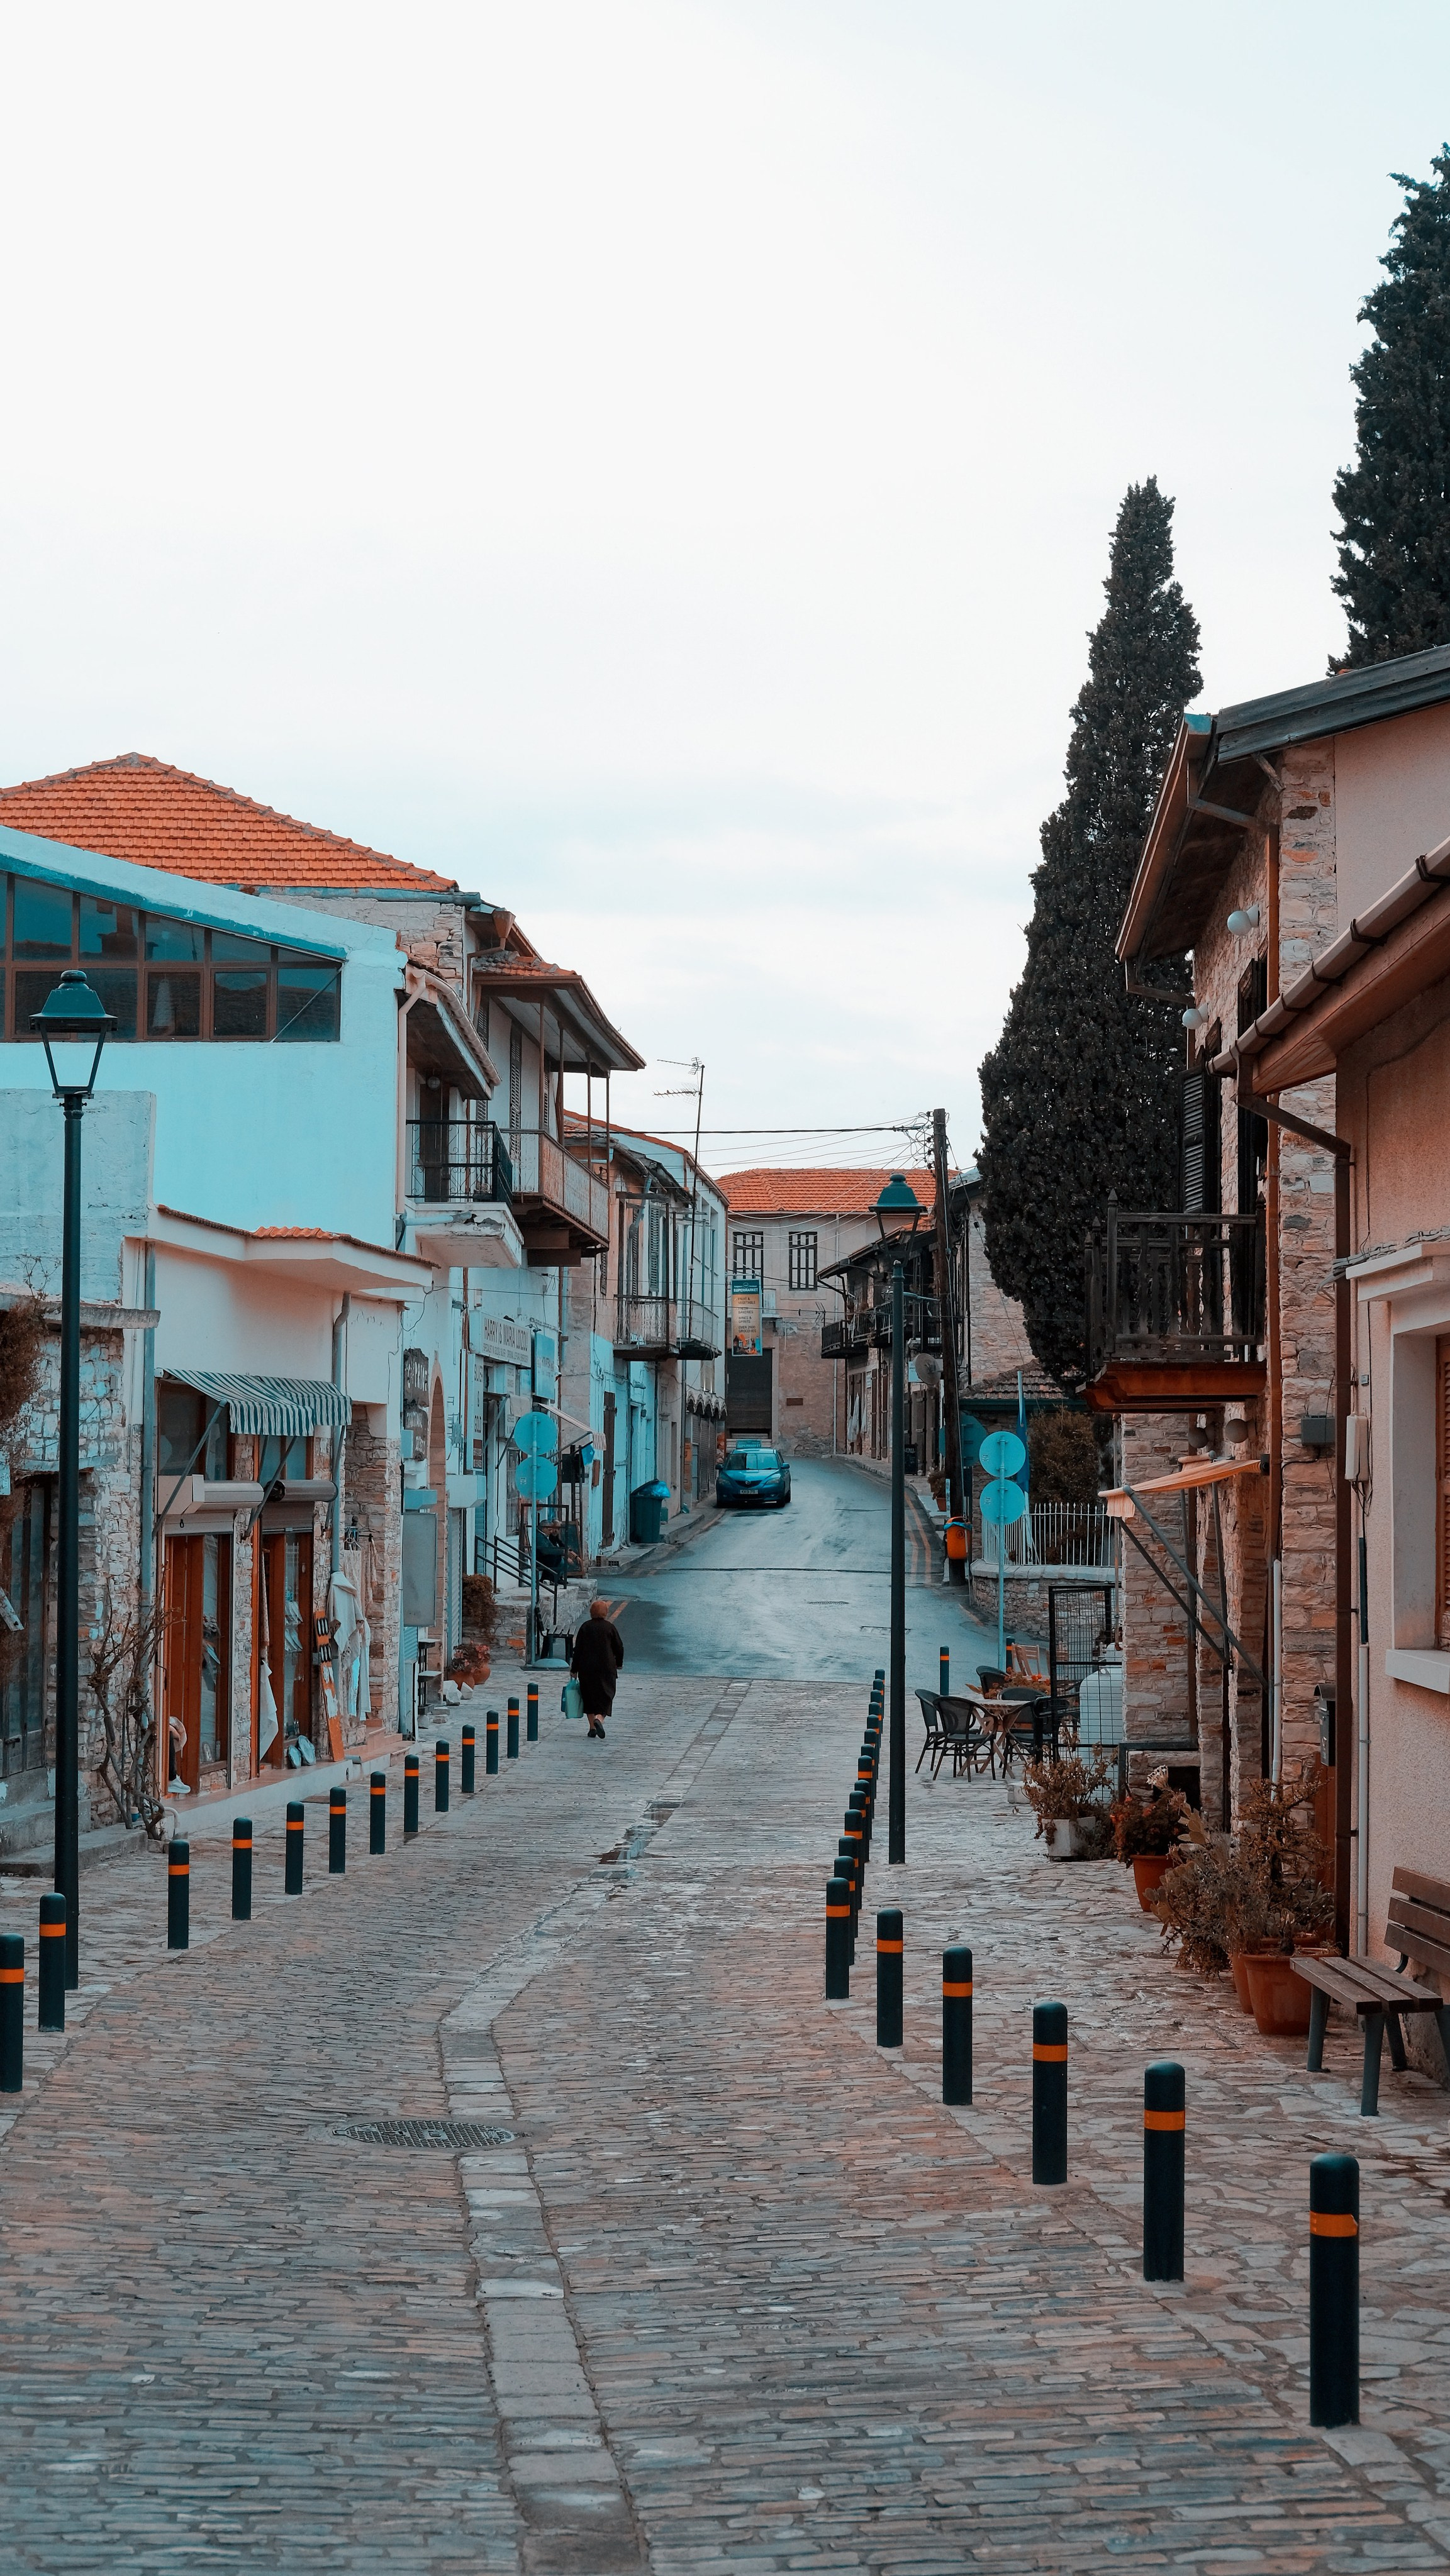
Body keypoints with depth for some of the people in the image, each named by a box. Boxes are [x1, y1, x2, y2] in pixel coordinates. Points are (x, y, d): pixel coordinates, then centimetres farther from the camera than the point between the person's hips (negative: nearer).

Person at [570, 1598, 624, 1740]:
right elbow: (619, 1647, 2)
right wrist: (618, 1663, 20)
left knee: (589, 1696, 13)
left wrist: (575, 1669, 6)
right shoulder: (610, 1627, -3)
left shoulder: (585, 1627, 0)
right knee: (605, 1696, 2)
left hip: (586, 1669, 2)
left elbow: (578, 1649, 1)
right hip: (606, 1668, -2)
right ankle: (599, 1718, -25)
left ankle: (592, 1727, 13)